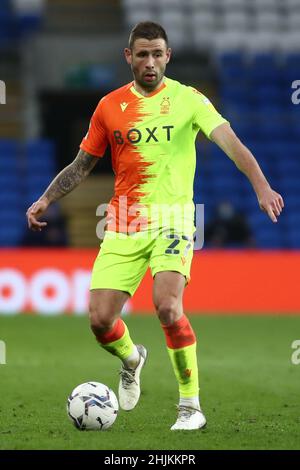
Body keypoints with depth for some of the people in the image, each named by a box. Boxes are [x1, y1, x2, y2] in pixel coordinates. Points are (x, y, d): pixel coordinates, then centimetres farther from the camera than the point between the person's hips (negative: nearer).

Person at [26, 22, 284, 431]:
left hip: (171, 219, -3)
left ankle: (191, 406, -10)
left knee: (167, 306, -25)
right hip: (123, 225, 3)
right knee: (100, 320, -4)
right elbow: (82, 165, 18)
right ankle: (131, 359, 33)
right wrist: (45, 200, 4)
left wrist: (261, 186, -30)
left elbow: (228, 141, -15)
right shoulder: (110, 106, 8)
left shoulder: (187, 99, -1)